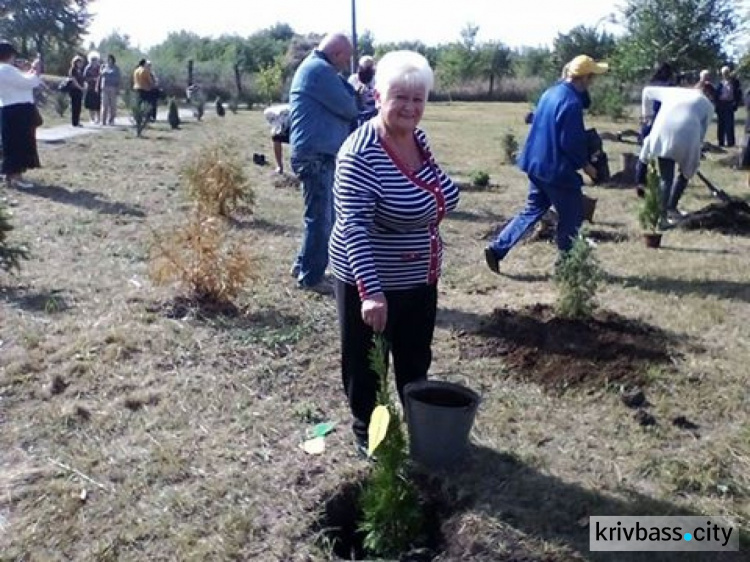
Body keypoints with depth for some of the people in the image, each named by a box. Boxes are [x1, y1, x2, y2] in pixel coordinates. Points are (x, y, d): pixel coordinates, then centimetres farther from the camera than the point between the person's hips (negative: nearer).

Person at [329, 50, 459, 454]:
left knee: (416, 359, 23)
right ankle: (366, 431, 35)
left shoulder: (418, 138, 0)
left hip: (419, 279, 8)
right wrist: (370, 291, -38)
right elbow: (354, 226, -31)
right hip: (371, 281, -7)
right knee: (366, 362, 13)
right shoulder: (360, 154, -25)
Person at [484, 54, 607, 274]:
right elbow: (571, 142, -21)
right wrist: (586, 165, -7)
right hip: (556, 169, -9)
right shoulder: (572, 102, -20)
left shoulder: (551, 92, 9)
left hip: (537, 164, 9)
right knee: (572, 216, 8)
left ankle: (497, 249, 10)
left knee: (533, 210, 17)